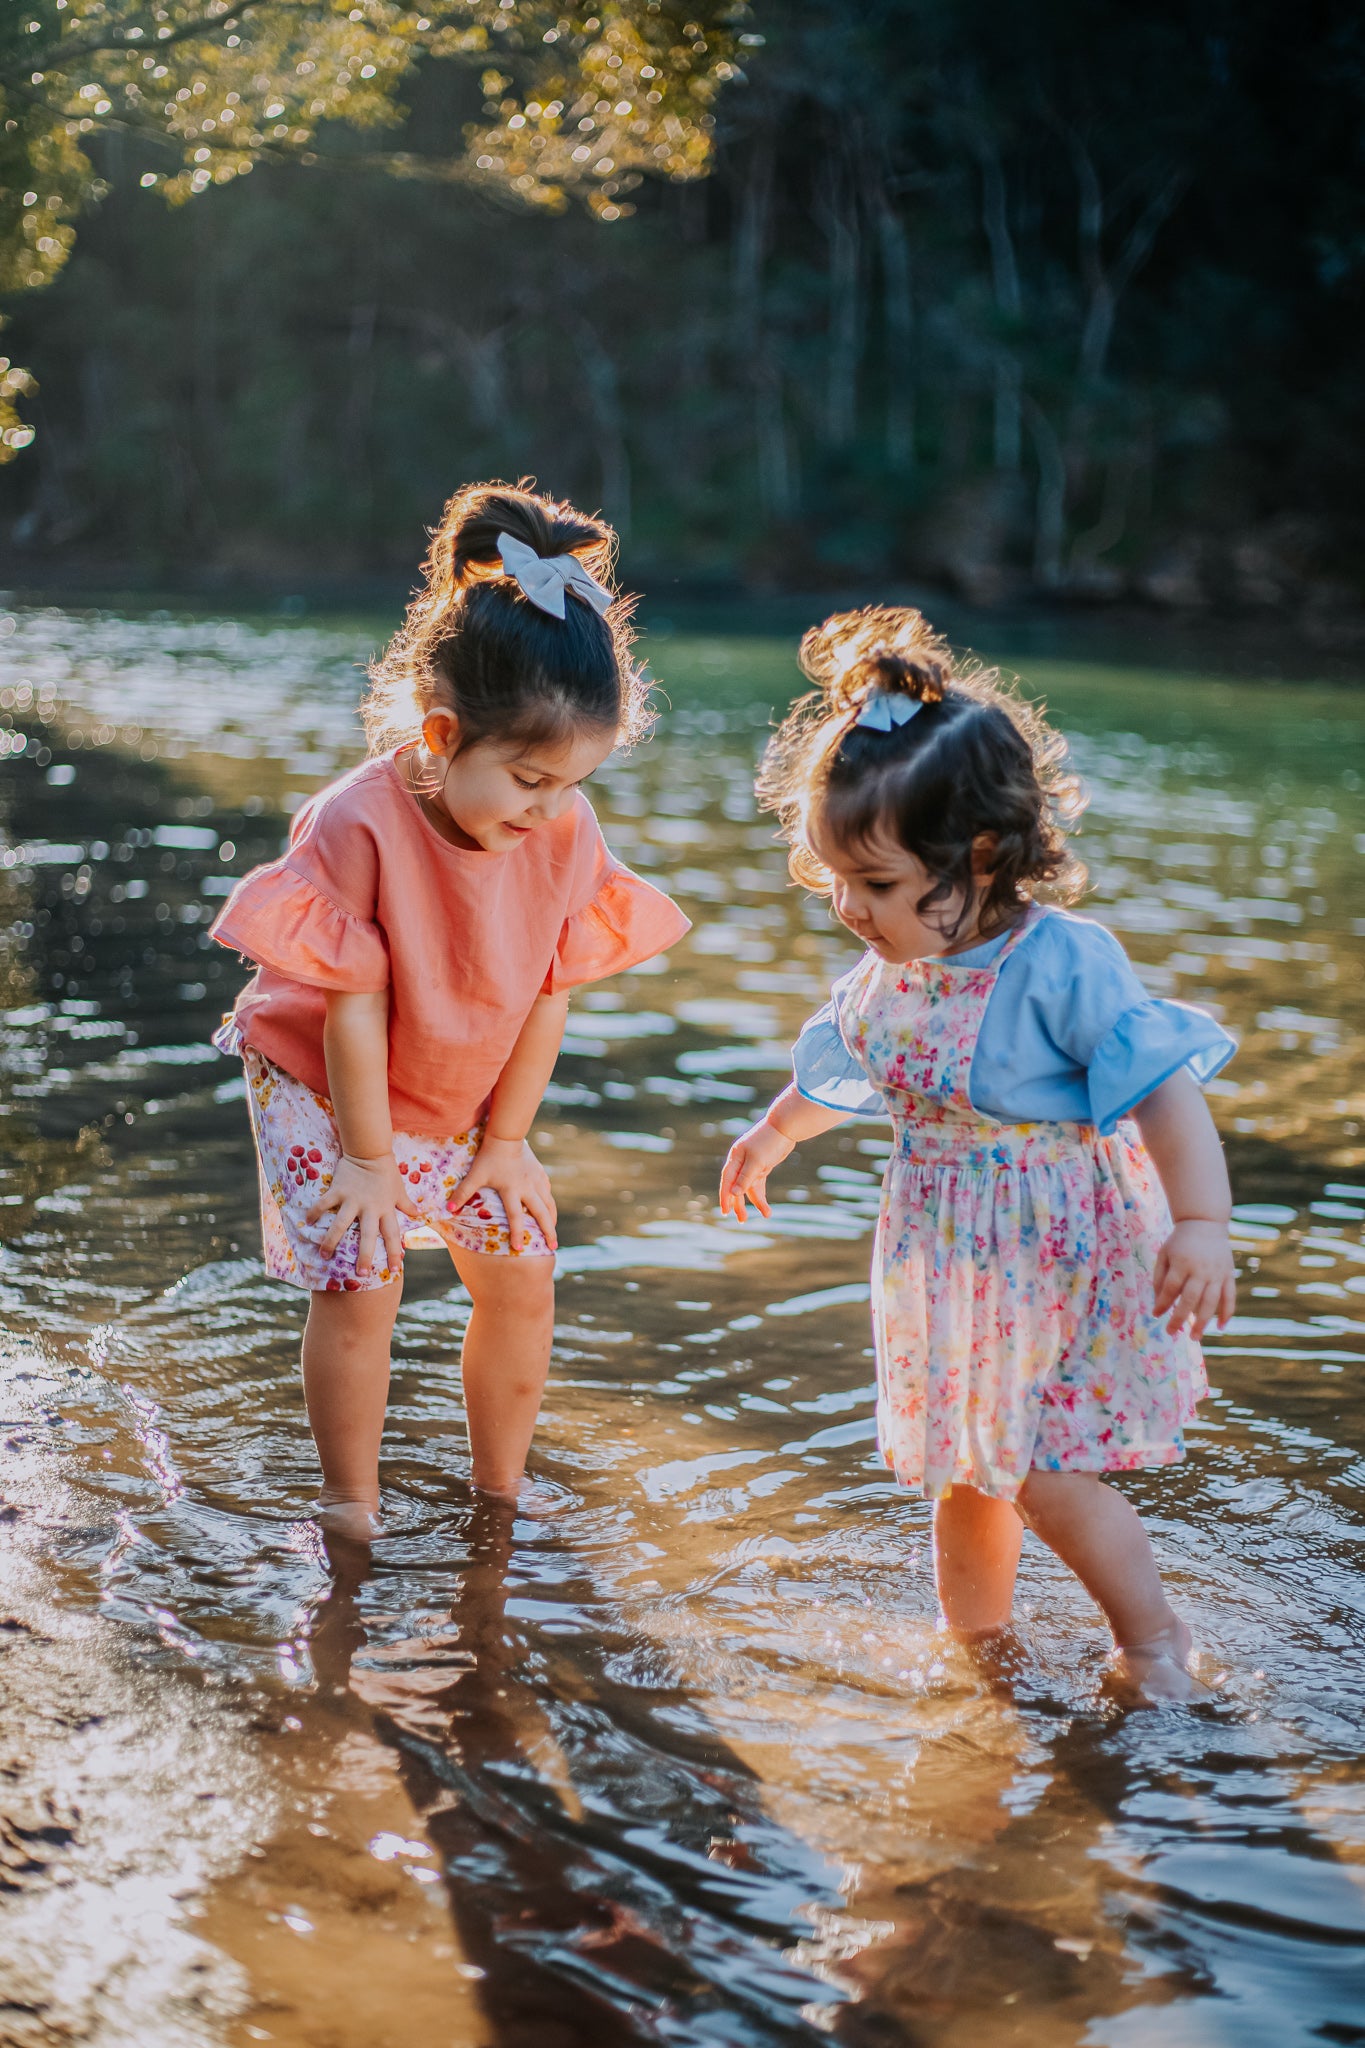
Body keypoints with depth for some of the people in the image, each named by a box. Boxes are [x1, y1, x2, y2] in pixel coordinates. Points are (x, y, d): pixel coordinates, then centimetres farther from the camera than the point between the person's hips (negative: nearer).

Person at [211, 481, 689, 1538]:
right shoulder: (358, 825, -32)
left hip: (468, 1103, 5)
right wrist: (370, 1159, -17)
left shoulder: (564, 833, -17)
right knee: (360, 1286, -11)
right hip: (329, 1095, -5)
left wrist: (504, 1140, -3)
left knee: (523, 1275, 4)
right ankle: (352, 1511, 8)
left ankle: (501, 1493, 23)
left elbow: (547, 997, -8)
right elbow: (354, 1009, -24)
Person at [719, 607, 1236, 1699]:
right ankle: (974, 1639, 34)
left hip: (1064, 1262, -7)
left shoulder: (1064, 966, -24)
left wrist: (1203, 1223, -34)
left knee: (1047, 1477, -5)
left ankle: (1156, 1639, 17)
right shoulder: (887, 975, -1)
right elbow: (840, 1064, 20)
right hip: (947, 1267, 7)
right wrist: (775, 1133, 37)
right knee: (967, 1469, 16)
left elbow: (1166, 1090, -24)